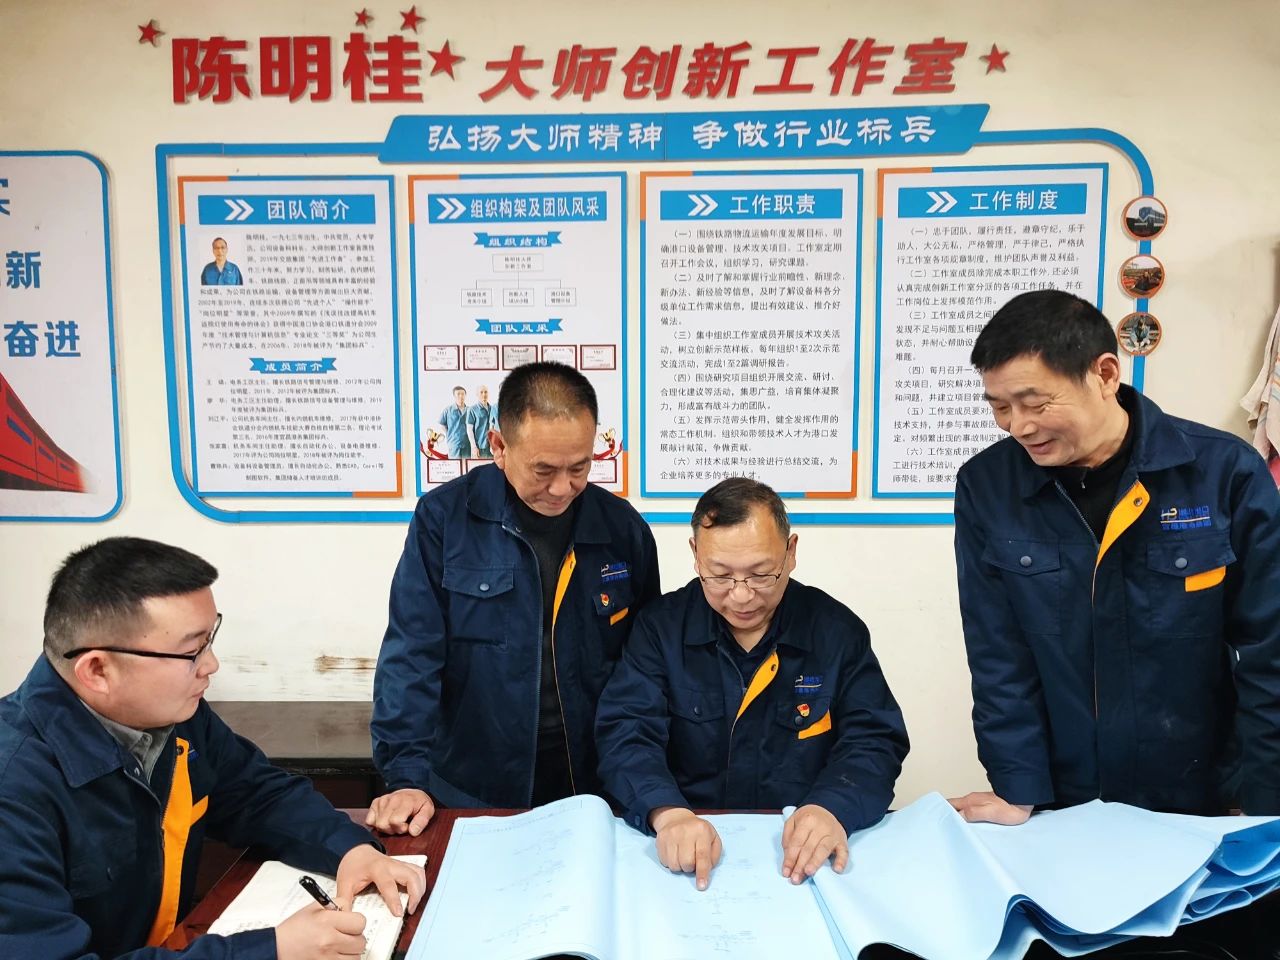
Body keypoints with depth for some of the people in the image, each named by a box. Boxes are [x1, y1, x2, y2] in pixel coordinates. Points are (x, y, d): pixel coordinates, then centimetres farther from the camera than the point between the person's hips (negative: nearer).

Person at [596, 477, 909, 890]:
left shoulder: (838, 630, 0)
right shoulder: (660, 626, -2)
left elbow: (874, 741, -3)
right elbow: (626, 733, -9)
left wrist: (833, 808, -23)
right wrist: (667, 813, -28)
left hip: (803, 856, 2)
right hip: (686, 855, -1)